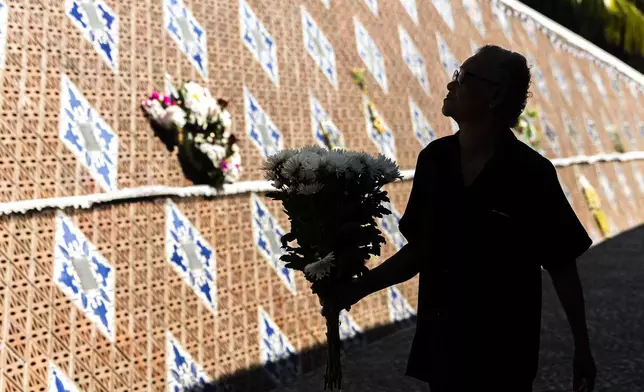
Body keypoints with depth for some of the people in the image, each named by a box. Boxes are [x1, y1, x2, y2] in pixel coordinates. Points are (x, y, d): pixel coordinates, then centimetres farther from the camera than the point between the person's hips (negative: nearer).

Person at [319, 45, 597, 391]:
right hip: (440, 346, 4)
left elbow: (562, 266, -8)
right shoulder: (434, 159, -2)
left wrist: (582, 349, -4)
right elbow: (418, 250, 6)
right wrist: (360, 286, -2)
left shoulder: (532, 173, -14)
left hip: (504, 353, -4)